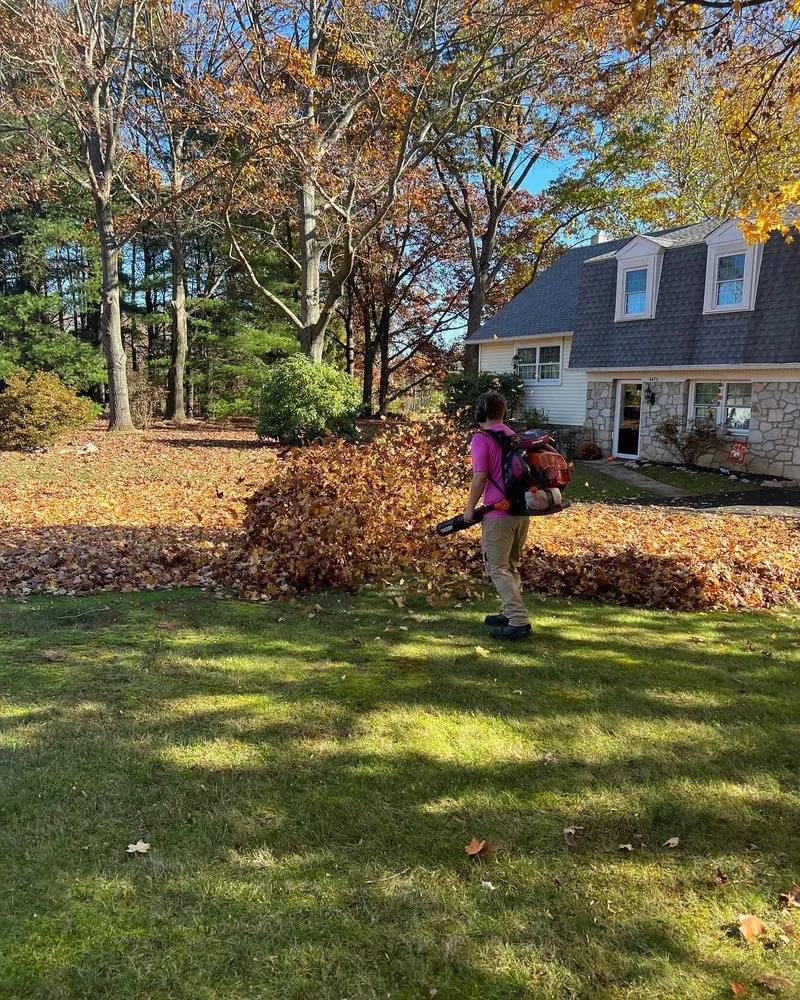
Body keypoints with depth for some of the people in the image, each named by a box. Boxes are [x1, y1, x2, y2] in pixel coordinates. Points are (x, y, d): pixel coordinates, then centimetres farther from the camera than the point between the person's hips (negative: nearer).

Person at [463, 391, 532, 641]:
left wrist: (470, 507, -5)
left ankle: (519, 622, -7)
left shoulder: (481, 438, -9)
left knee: (498, 568, -1)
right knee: (511, 565, 20)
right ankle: (512, 613, 26)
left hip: (499, 514, -7)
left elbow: (480, 475, -15)